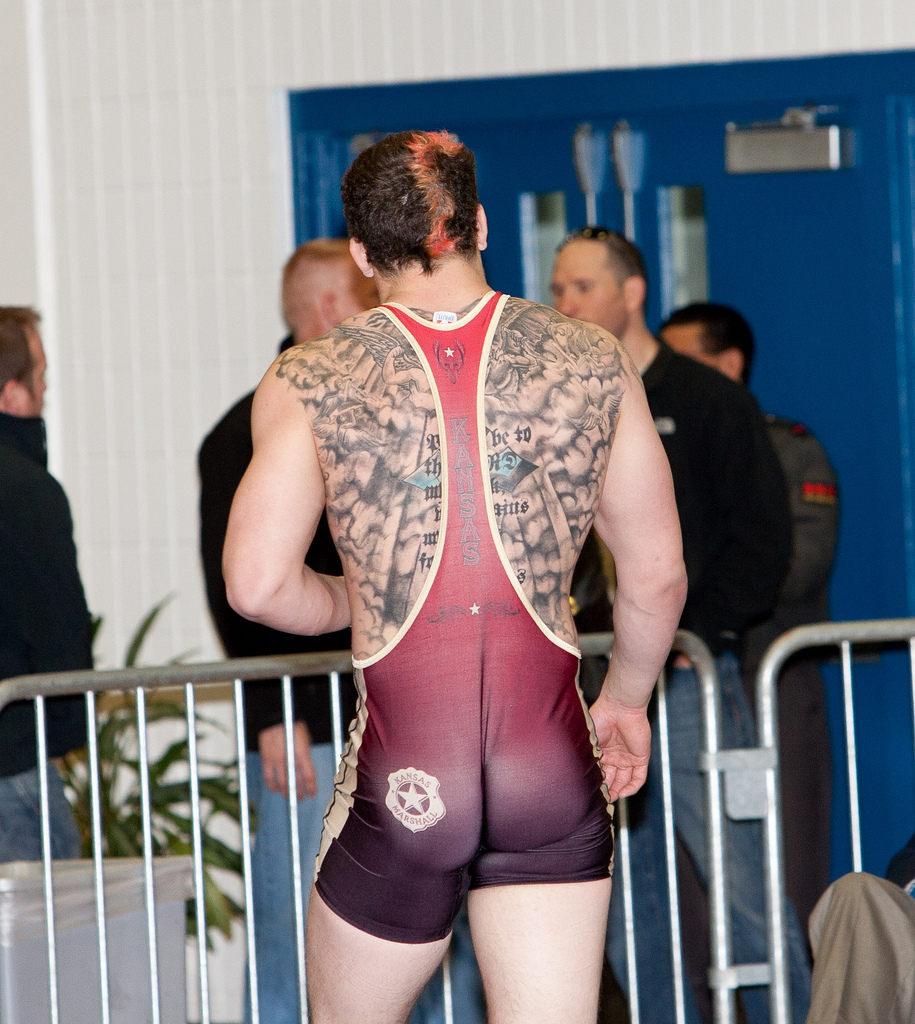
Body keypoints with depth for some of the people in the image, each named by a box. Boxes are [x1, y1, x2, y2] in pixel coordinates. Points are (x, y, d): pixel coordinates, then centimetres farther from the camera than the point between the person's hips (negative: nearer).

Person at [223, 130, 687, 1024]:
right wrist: (626, 700, 27)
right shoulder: (591, 362, 4)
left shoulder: (310, 384, -1)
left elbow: (258, 586, -8)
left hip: (402, 780, -1)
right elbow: (656, 577, 9)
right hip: (553, 768, 1)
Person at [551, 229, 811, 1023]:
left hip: (689, 682, -5)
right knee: (626, 906, 6)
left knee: (742, 890, -8)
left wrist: (687, 638, -11)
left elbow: (763, 542, -4)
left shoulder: (707, 400, 1)